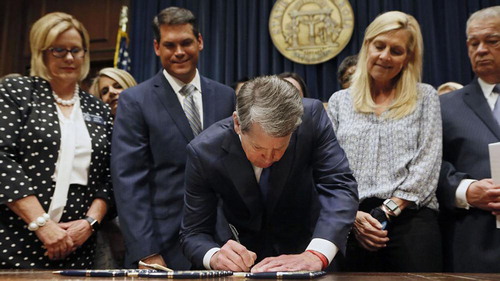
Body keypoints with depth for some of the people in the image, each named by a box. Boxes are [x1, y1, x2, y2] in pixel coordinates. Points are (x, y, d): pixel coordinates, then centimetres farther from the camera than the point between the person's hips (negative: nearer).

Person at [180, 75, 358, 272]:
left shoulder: (311, 116, -20)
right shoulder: (203, 152, -20)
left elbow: (340, 186, -24)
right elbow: (194, 233, -13)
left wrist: (316, 254, -39)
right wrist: (215, 256, -35)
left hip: (305, 247, 0)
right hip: (245, 258, 0)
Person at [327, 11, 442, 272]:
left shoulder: (424, 97, 10)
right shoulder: (339, 101, 13)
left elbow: (427, 164, 1)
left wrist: (387, 211, -10)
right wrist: (353, 216, -8)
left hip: (411, 218, -1)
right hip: (352, 223, 1)